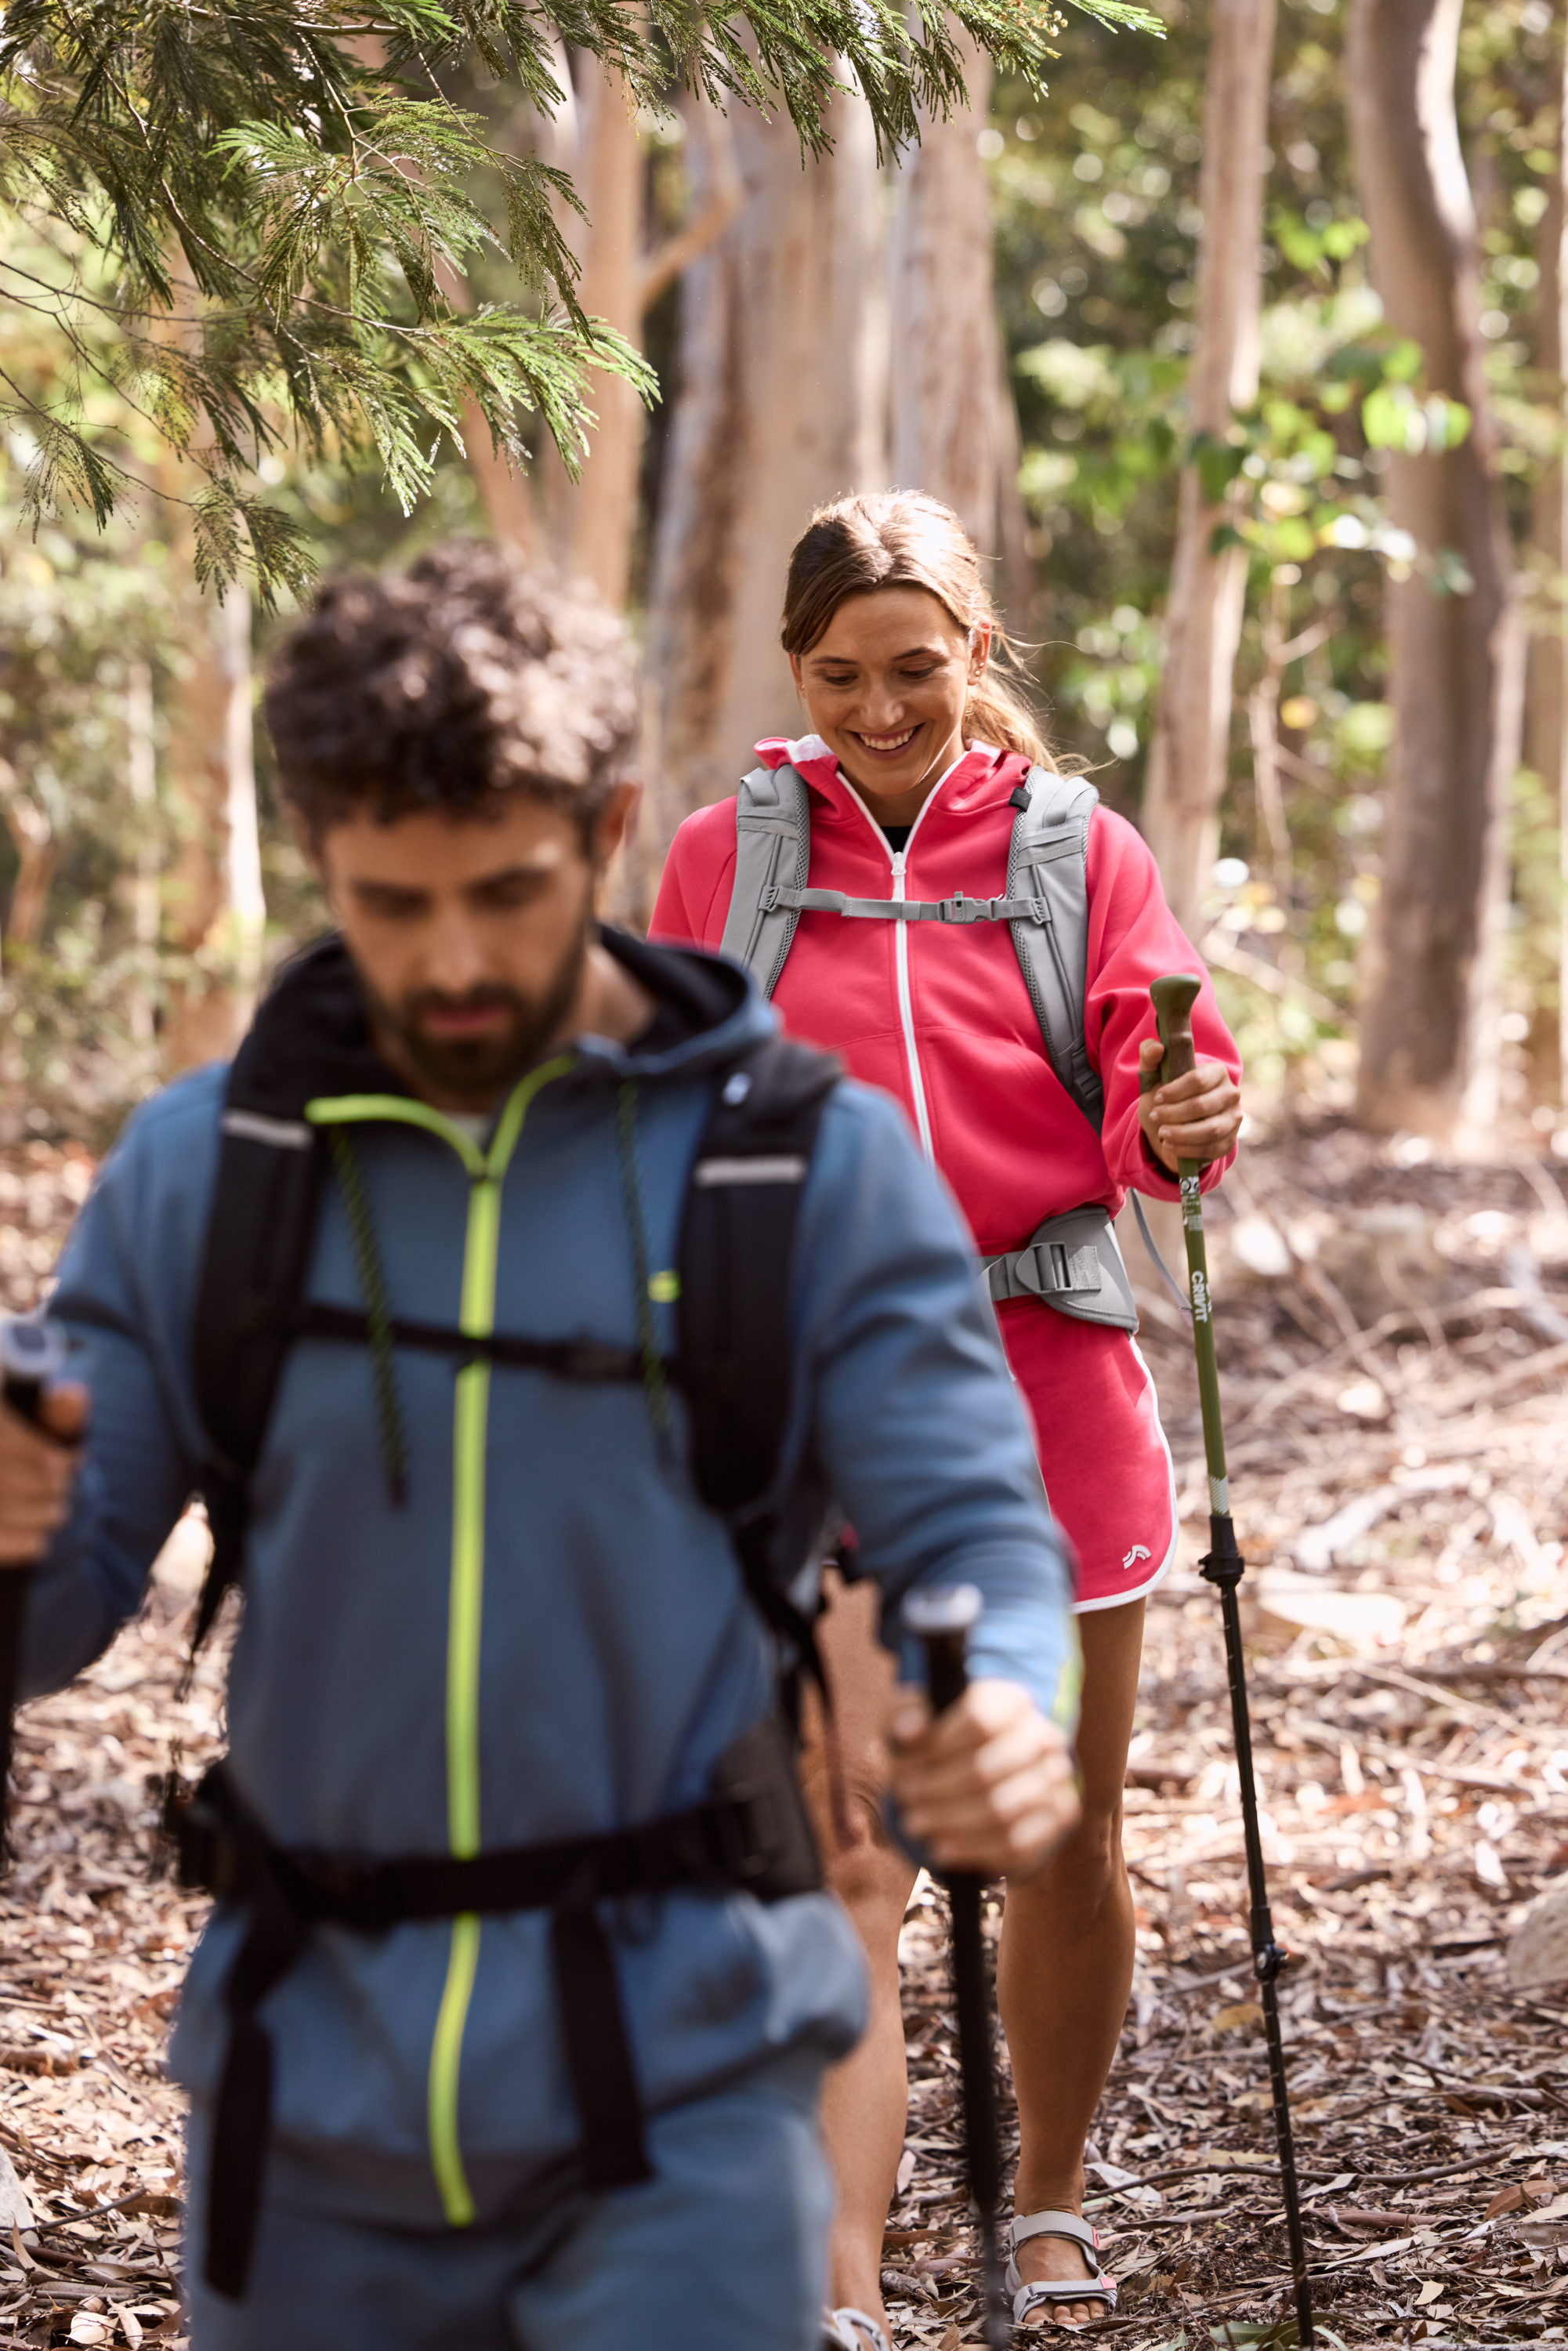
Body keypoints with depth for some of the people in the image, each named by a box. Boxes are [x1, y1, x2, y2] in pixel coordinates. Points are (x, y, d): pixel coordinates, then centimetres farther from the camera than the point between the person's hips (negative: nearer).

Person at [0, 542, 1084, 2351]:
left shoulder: (812, 1163, -2)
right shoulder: (200, 1168, 4)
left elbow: (972, 1535, -5)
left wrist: (1009, 1723, -28)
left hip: (675, 2072, -3)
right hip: (313, 2076, 3)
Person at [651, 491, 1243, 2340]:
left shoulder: (1077, 850, 2)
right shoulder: (726, 861, 4)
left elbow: (1151, 1101, -8)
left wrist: (1183, 1127, -29)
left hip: (1047, 1376, 1)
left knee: (1069, 1840, 11)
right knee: (852, 1859, -11)